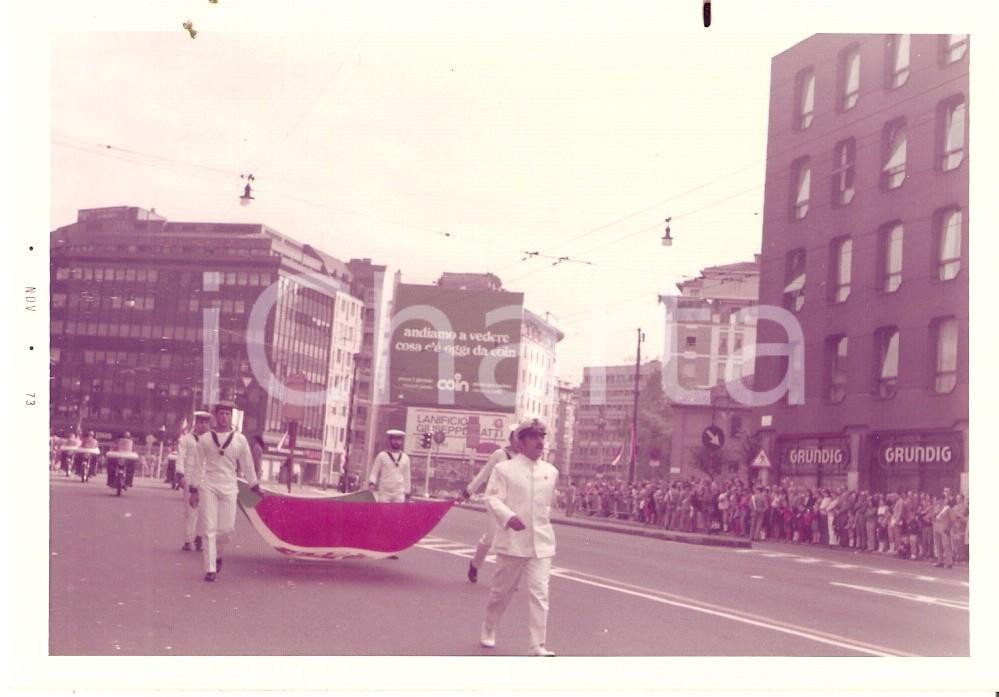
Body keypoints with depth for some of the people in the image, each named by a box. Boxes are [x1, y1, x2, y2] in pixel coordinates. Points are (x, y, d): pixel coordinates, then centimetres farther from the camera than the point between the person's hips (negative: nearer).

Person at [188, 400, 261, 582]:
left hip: (229, 487, 1)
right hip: (208, 487, -1)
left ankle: (218, 555, 29)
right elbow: (198, 465, 8)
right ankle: (210, 569, -2)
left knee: (227, 529, -1)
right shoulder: (205, 439, 4)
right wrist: (194, 490, 6)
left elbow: (247, 465, 13)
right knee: (209, 529, -4)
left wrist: (255, 486, 18)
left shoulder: (240, 440, 5)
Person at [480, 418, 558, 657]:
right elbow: (492, 499, -13)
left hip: (541, 542, 3)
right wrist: (508, 517, -28)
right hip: (512, 541, -2)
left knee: (540, 592, -7)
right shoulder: (504, 469, -5)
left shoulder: (551, 472, 8)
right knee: (502, 590, 11)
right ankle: (488, 630, 35)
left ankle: (538, 645, -5)